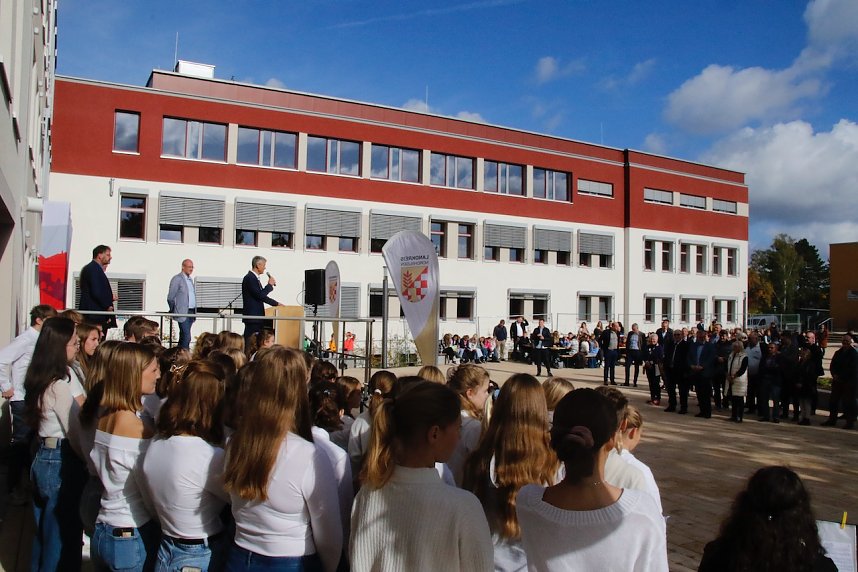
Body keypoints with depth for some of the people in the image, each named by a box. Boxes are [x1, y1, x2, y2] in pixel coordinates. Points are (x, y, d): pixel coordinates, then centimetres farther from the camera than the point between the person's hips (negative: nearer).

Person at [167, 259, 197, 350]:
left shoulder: (190, 280, 18)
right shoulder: (177, 279, -5)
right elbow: (170, 298, -5)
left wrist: (194, 312, 14)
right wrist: (173, 311, -3)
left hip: (191, 312, 8)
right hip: (183, 313, -8)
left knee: (183, 336, 11)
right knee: (186, 336, -13)